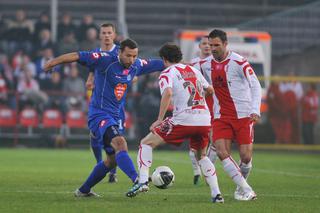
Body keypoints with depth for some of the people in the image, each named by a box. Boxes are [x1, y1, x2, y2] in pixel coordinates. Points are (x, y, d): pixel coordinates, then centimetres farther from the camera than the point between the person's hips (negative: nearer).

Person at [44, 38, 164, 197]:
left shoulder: (136, 65, 5)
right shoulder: (106, 60, -14)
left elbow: (161, 64, 16)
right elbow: (77, 56, -14)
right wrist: (53, 62, -17)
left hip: (113, 117, 9)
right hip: (99, 115, -9)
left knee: (112, 160, 16)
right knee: (120, 143, -31)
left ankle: (83, 190, 30)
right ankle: (137, 181, -47)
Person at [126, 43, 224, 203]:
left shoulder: (167, 73, 2)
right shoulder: (193, 70, 20)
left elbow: (168, 93, -18)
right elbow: (210, 90, 31)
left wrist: (159, 120, -17)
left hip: (184, 119, -5)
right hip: (204, 120, 5)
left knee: (146, 143, 7)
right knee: (201, 156, 27)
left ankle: (143, 181, -9)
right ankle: (216, 193, 14)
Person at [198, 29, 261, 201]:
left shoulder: (238, 62, -11)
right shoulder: (206, 65, 6)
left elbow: (255, 86, -11)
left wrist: (255, 110, -22)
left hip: (243, 115, -4)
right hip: (221, 116, 4)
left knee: (246, 157, -5)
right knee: (222, 152, -15)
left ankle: (240, 188, 22)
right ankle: (246, 190, -9)